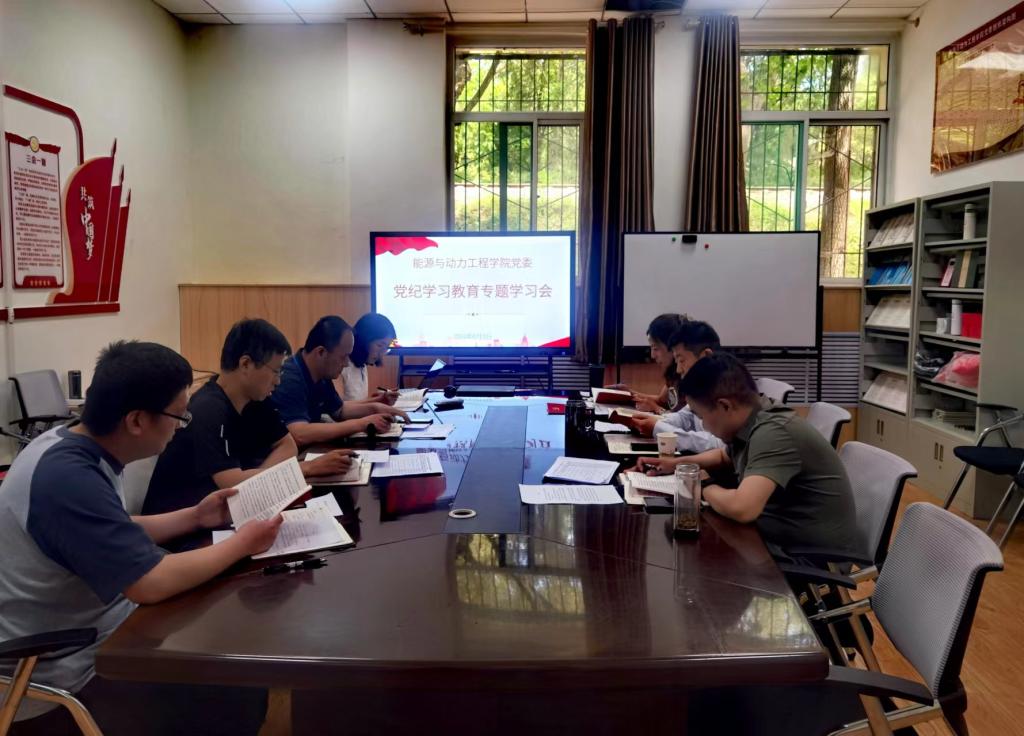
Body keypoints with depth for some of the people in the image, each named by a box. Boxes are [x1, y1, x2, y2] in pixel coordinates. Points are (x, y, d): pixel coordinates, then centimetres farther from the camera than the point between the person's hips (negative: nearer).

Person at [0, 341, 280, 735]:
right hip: (64, 677, -9)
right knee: (241, 696, -11)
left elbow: (117, 535, 13)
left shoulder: (68, 444, -1)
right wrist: (242, 544, -17)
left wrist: (194, 517, 5)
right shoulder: (68, 478, -31)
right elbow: (152, 583, -31)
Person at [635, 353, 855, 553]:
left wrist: (706, 489, -18)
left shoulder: (773, 432, -25)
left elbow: (741, 508, -39)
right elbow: (724, 457, 25)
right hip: (777, 541, 8)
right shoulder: (747, 426, 2)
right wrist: (676, 463, 9)